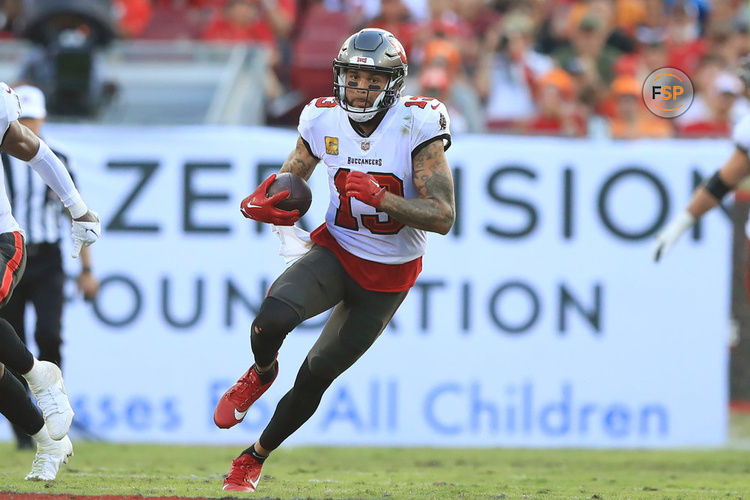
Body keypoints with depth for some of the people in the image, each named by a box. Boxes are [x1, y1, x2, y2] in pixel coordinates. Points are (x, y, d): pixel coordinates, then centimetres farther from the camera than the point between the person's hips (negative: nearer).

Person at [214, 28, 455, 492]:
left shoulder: (417, 126, -19)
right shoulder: (324, 121, -8)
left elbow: (443, 217, -22)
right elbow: (285, 187, 8)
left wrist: (380, 197, -36)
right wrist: (260, 205, -17)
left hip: (387, 279, -1)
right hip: (335, 253, 1)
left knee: (317, 375, 6)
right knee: (272, 319, -29)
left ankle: (255, 458, 30)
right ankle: (261, 374, 7)